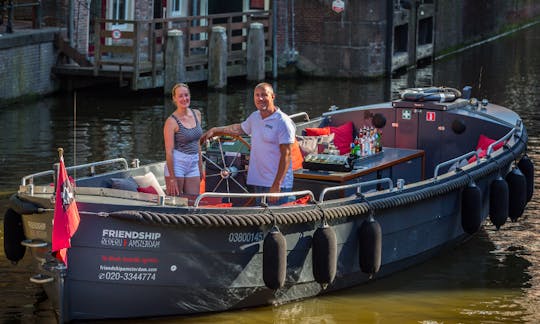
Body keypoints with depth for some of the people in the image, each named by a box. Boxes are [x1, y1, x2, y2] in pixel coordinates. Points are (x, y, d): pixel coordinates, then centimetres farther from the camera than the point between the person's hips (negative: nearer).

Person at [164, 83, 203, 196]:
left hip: (193, 165, 6)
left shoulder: (196, 114, 9)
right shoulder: (171, 121, -10)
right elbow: (169, 152, -13)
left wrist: (200, 167, 18)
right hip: (176, 164, -6)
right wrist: (172, 179, -17)